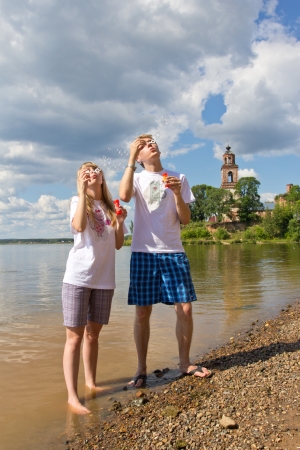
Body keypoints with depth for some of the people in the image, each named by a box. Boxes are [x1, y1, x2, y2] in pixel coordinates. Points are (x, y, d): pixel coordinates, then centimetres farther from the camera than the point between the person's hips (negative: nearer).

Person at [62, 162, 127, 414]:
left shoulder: (111, 207, 13)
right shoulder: (78, 201, 2)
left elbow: (118, 244, 11)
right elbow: (79, 226, -21)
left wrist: (120, 221, -4)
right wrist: (83, 191, -17)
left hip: (104, 279, 4)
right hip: (78, 277, -4)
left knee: (93, 334, 14)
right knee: (75, 336, -4)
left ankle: (91, 383, 27)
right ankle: (72, 396, 2)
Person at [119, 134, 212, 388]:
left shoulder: (178, 178, 10)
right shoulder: (137, 178, 7)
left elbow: (185, 220, 5)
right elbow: (124, 196, -18)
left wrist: (177, 193, -11)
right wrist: (130, 161, -14)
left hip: (173, 252, 1)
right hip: (143, 252, -1)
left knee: (185, 308, 1)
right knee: (142, 312, 2)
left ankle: (185, 363, 21)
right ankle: (141, 369, 16)